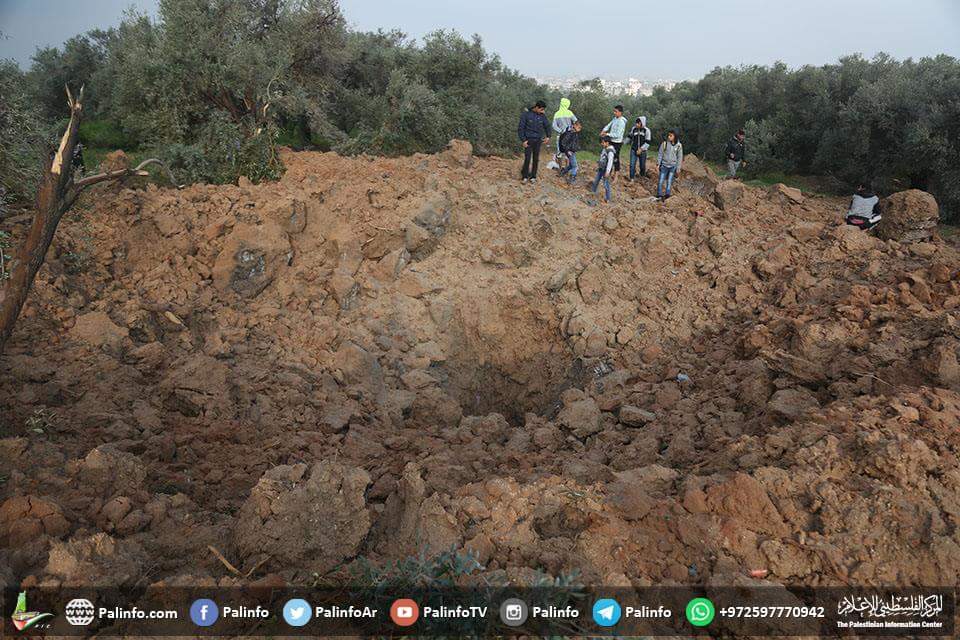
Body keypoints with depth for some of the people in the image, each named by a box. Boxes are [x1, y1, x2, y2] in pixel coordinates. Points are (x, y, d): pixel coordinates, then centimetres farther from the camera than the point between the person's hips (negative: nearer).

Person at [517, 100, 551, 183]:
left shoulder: (542, 116, 3)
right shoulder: (526, 114, -7)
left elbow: (547, 126, 18)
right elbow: (520, 128, -5)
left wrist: (548, 136, 6)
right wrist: (523, 140, -11)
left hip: (538, 140, 4)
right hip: (528, 140, -3)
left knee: (536, 159, 5)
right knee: (527, 159, -7)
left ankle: (533, 176, 16)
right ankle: (525, 176, 8)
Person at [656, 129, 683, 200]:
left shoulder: (679, 145, -2)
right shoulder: (664, 143, -4)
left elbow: (680, 157, 4)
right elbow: (660, 154, 2)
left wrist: (678, 169, 3)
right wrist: (658, 164, -2)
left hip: (673, 166, 0)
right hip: (664, 165, 0)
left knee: (669, 182, 3)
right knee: (660, 181, -1)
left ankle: (667, 195, 10)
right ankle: (659, 195, 8)